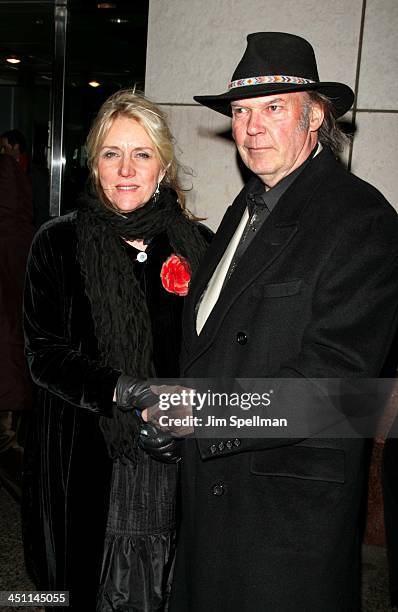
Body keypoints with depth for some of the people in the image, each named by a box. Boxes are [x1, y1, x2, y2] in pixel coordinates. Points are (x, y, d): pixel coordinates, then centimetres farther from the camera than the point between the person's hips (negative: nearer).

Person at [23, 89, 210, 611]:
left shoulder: (197, 245, 2)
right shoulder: (58, 243, -2)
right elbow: (44, 353, -6)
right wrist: (126, 391, -20)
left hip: (174, 465, 2)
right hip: (87, 463, -1)